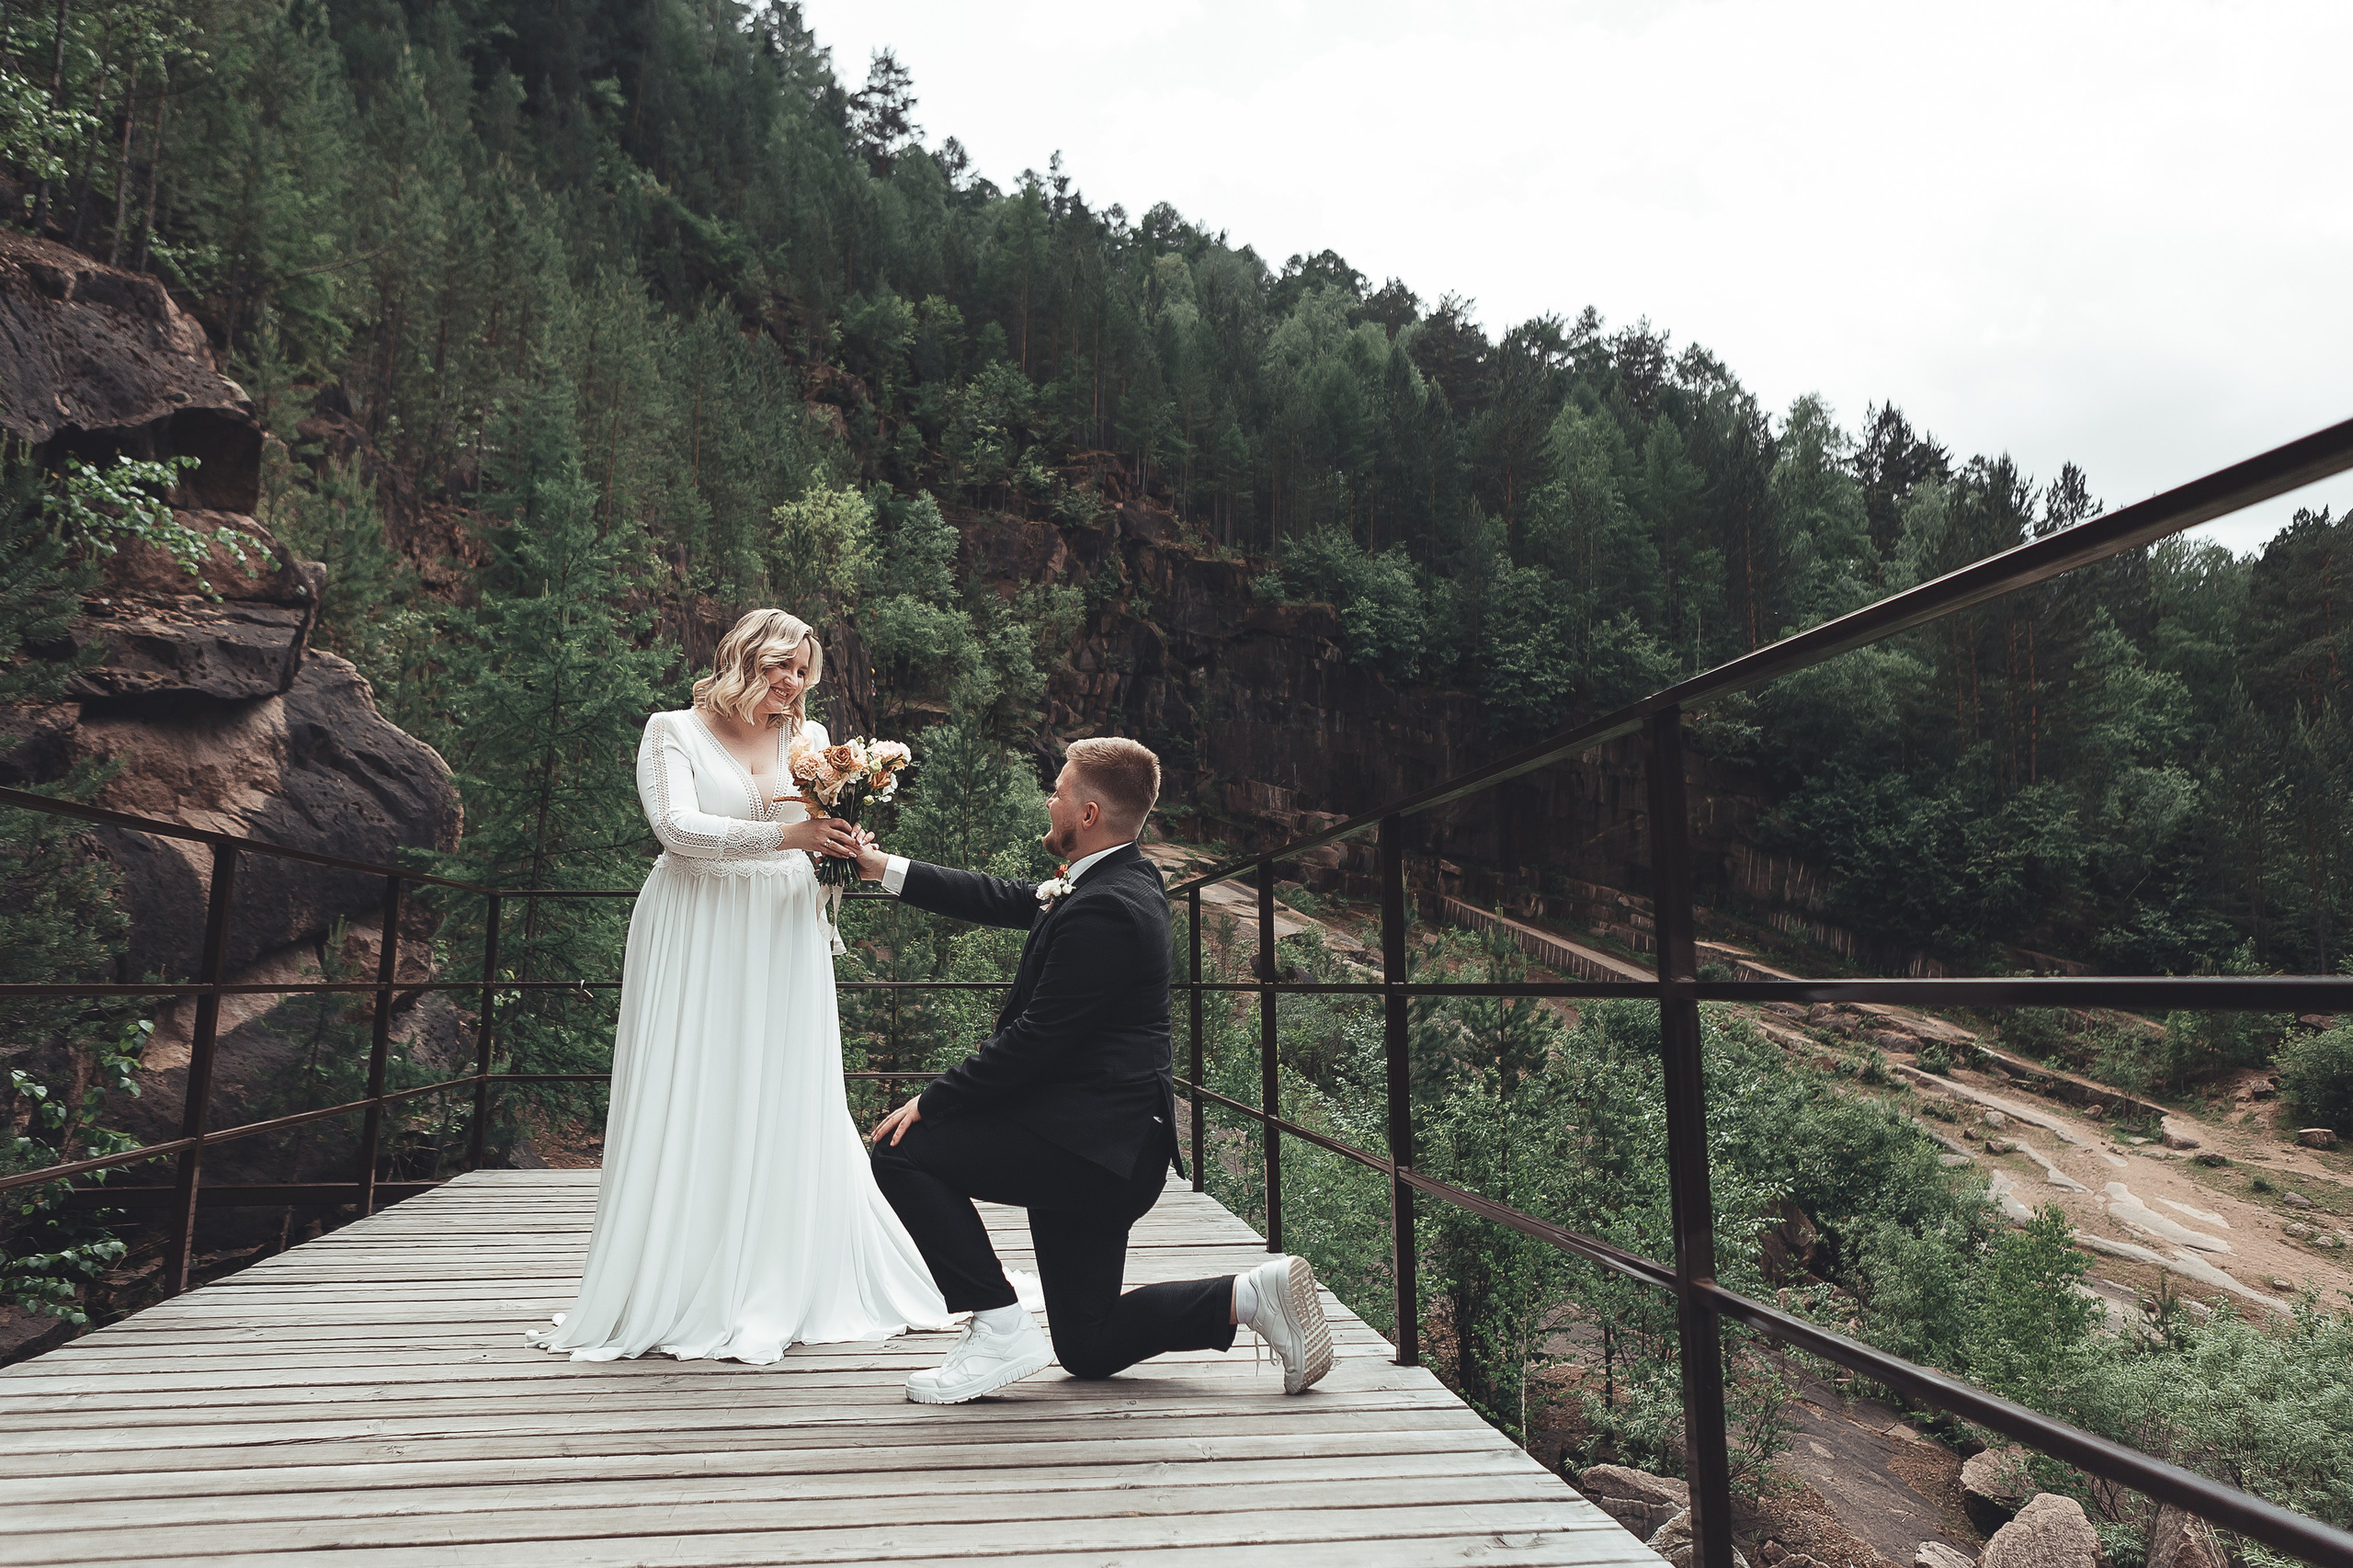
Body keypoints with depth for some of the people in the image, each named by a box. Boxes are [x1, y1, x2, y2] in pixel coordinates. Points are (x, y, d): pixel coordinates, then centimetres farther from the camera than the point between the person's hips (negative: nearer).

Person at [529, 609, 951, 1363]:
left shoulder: (810, 737, 12)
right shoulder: (674, 731, 0)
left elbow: (829, 830, 9)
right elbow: (677, 826, -14)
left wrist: (841, 846, -15)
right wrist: (784, 835, -24)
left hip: (783, 938, 4)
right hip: (697, 941, -3)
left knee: (787, 1109, 3)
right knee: (691, 1108, -2)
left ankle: (781, 1293, 11)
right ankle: (682, 1294, 8)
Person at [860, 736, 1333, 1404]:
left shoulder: (1103, 909, -22)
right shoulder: (1122, 879, 10)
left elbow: (1034, 1040, -22)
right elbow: (1005, 900, 17)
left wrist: (930, 1102, -11)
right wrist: (885, 868, 19)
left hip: (1089, 1144, -10)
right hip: (1105, 1149, 10)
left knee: (904, 1151, -5)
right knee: (1088, 1350, 17)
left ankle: (999, 1328, -3)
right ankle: (1250, 1294, 9)